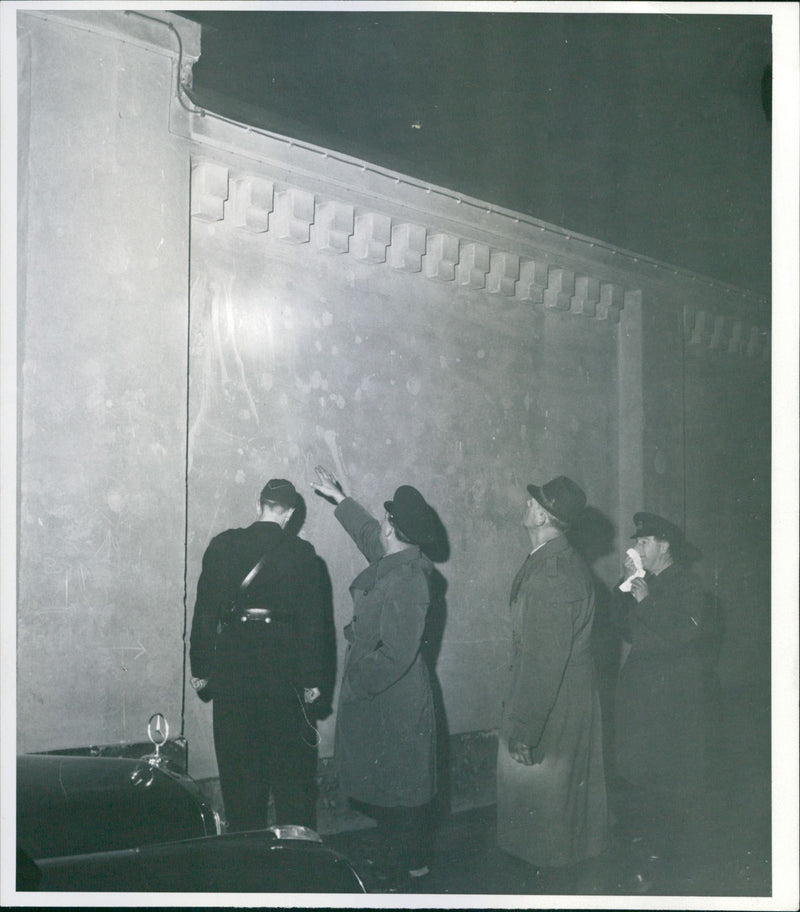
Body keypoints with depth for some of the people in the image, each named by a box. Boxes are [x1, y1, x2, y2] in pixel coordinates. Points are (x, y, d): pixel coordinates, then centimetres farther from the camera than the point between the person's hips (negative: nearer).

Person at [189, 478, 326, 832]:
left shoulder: (222, 545, -2)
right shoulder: (302, 554, -6)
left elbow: (204, 610, 0)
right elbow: (312, 620, -4)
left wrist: (200, 667, 7)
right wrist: (312, 678, 3)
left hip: (232, 662, 1)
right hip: (282, 664, -1)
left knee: (237, 756, 12)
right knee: (289, 762, 10)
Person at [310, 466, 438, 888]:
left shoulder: (404, 582, -26)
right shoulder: (391, 561, 3)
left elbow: (396, 654, -26)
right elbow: (368, 535, 26)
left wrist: (356, 682, -16)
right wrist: (338, 498, 32)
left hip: (391, 700, -9)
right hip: (385, 696, 9)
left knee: (394, 790, 2)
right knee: (403, 785, 19)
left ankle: (400, 873, 15)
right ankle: (414, 862, 32)